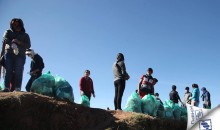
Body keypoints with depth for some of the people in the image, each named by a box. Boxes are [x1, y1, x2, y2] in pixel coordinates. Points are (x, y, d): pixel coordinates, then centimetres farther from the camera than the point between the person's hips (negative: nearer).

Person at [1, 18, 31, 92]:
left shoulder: (25, 35, 22)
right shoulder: (8, 32, 22)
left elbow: (28, 45, 7)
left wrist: (20, 43, -12)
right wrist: (12, 43, -21)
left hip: (20, 55, 0)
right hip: (9, 53, 1)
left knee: (18, 72, -13)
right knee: (8, 71, -12)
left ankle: (17, 89, -22)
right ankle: (6, 88, -19)